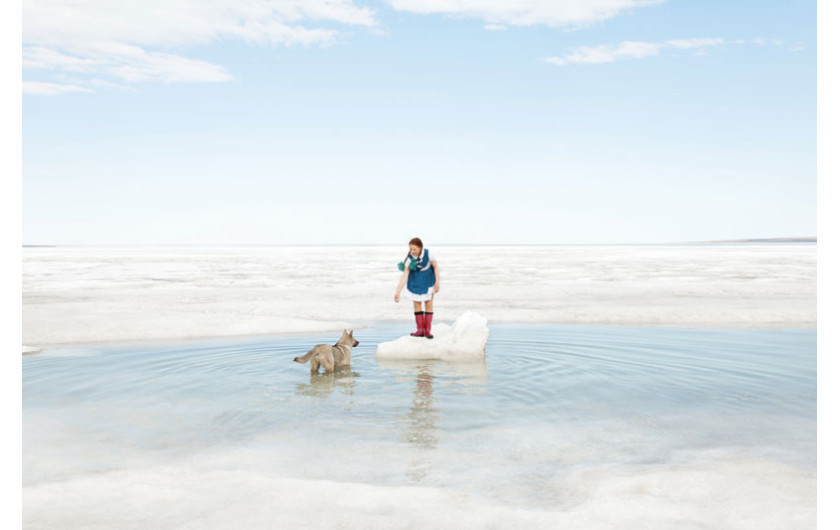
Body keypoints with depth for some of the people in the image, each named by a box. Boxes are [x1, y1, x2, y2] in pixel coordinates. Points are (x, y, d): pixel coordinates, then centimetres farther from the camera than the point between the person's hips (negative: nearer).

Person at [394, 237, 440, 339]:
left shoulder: (428, 254, -26)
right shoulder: (409, 258, -24)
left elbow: (436, 267, -12)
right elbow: (405, 275, -23)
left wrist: (437, 282, -16)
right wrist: (398, 292, -27)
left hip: (428, 280, -1)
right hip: (415, 282, 1)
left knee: (429, 304, 2)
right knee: (417, 304, 3)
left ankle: (428, 330, 10)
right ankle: (420, 330, 13)